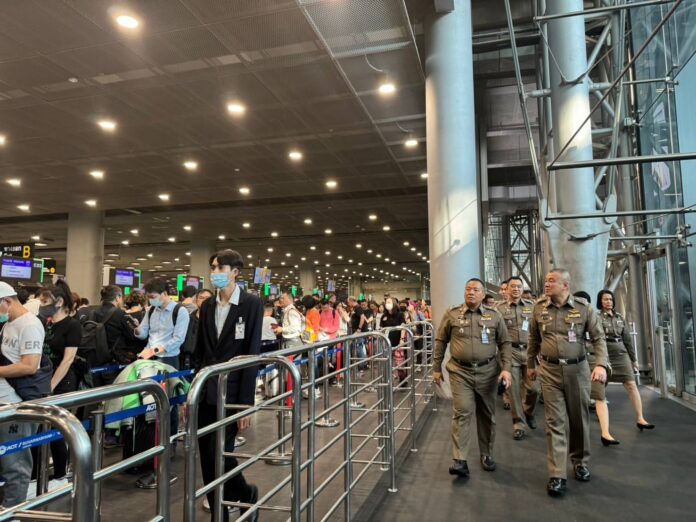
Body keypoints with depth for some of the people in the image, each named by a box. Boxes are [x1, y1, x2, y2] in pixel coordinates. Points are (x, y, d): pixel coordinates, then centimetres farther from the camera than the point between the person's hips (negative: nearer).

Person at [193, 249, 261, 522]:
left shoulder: (252, 304, -8)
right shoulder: (207, 306, 8)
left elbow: (252, 354, -11)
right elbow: (200, 352, 12)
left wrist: (246, 403, -13)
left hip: (230, 394, -5)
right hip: (205, 394, 5)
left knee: (219, 457, -4)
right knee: (208, 459, 10)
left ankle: (246, 493, 26)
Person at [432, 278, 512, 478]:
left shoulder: (494, 315, 3)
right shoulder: (452, 314, 0)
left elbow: (504, 343, 7)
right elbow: (440, 341, 6)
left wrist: (506, 368, -4)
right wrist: (436, 368, 6)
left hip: (487, 371, 2)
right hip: (460, 372, -2)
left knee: (487, 415, 12)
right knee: (462, 413, -9)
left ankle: (486, 454, 30)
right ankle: (460, 461, -5)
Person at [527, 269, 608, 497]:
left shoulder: (584, 307, -4)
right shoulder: (539, 308, 1)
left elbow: (598, 338, -2)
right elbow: (534, 339, 12)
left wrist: (601, 364, -16)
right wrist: (530, 364, 19)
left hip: (577, 369, 0)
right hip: (549, 370, 0)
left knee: (579, 419, 14)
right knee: (555, 422, -1)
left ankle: (580, 461, 36)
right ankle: (557, 475, 2)